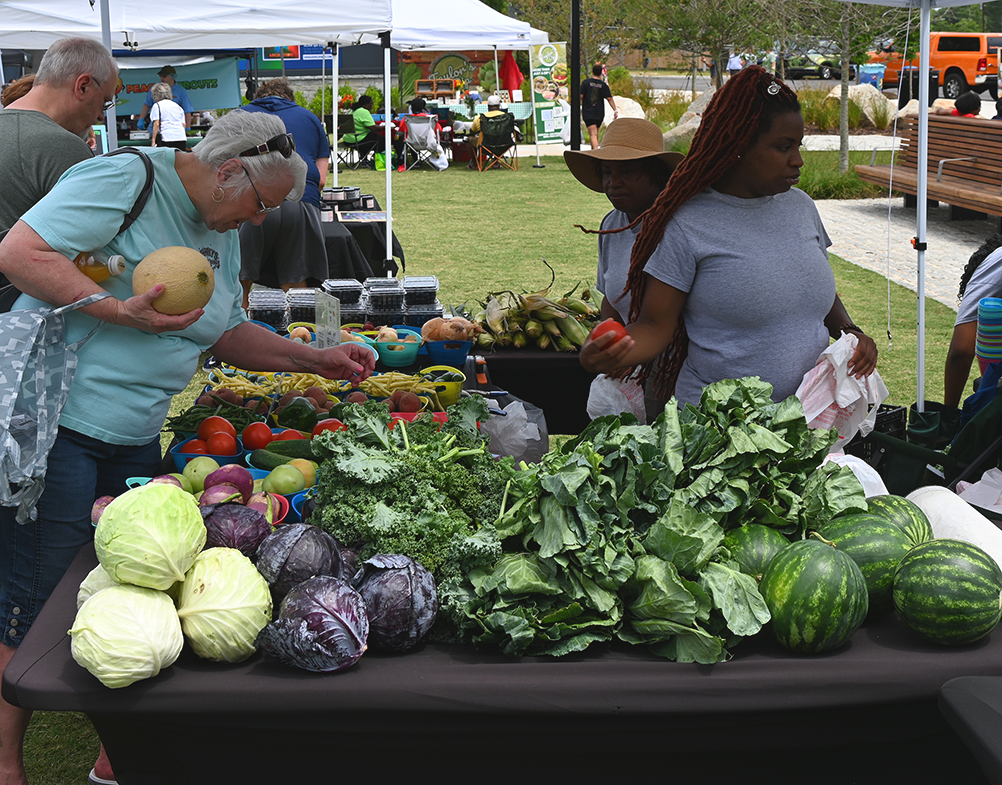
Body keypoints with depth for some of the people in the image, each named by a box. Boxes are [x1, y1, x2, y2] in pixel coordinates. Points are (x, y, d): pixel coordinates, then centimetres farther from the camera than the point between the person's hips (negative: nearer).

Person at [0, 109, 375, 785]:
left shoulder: (222, 234, 15)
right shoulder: (126, 180, -13)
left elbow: (226, 332, 23)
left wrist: (316, 360, 14)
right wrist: (122, 311, -24)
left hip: (136, 436, 9)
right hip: (57, 425, -8)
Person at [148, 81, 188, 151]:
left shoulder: (157, 105, 5)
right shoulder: (177, 106, 21)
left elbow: (156, 124, -4)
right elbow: (183, 124, 16)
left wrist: (153, 140, -4)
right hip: (182, 138, 5)